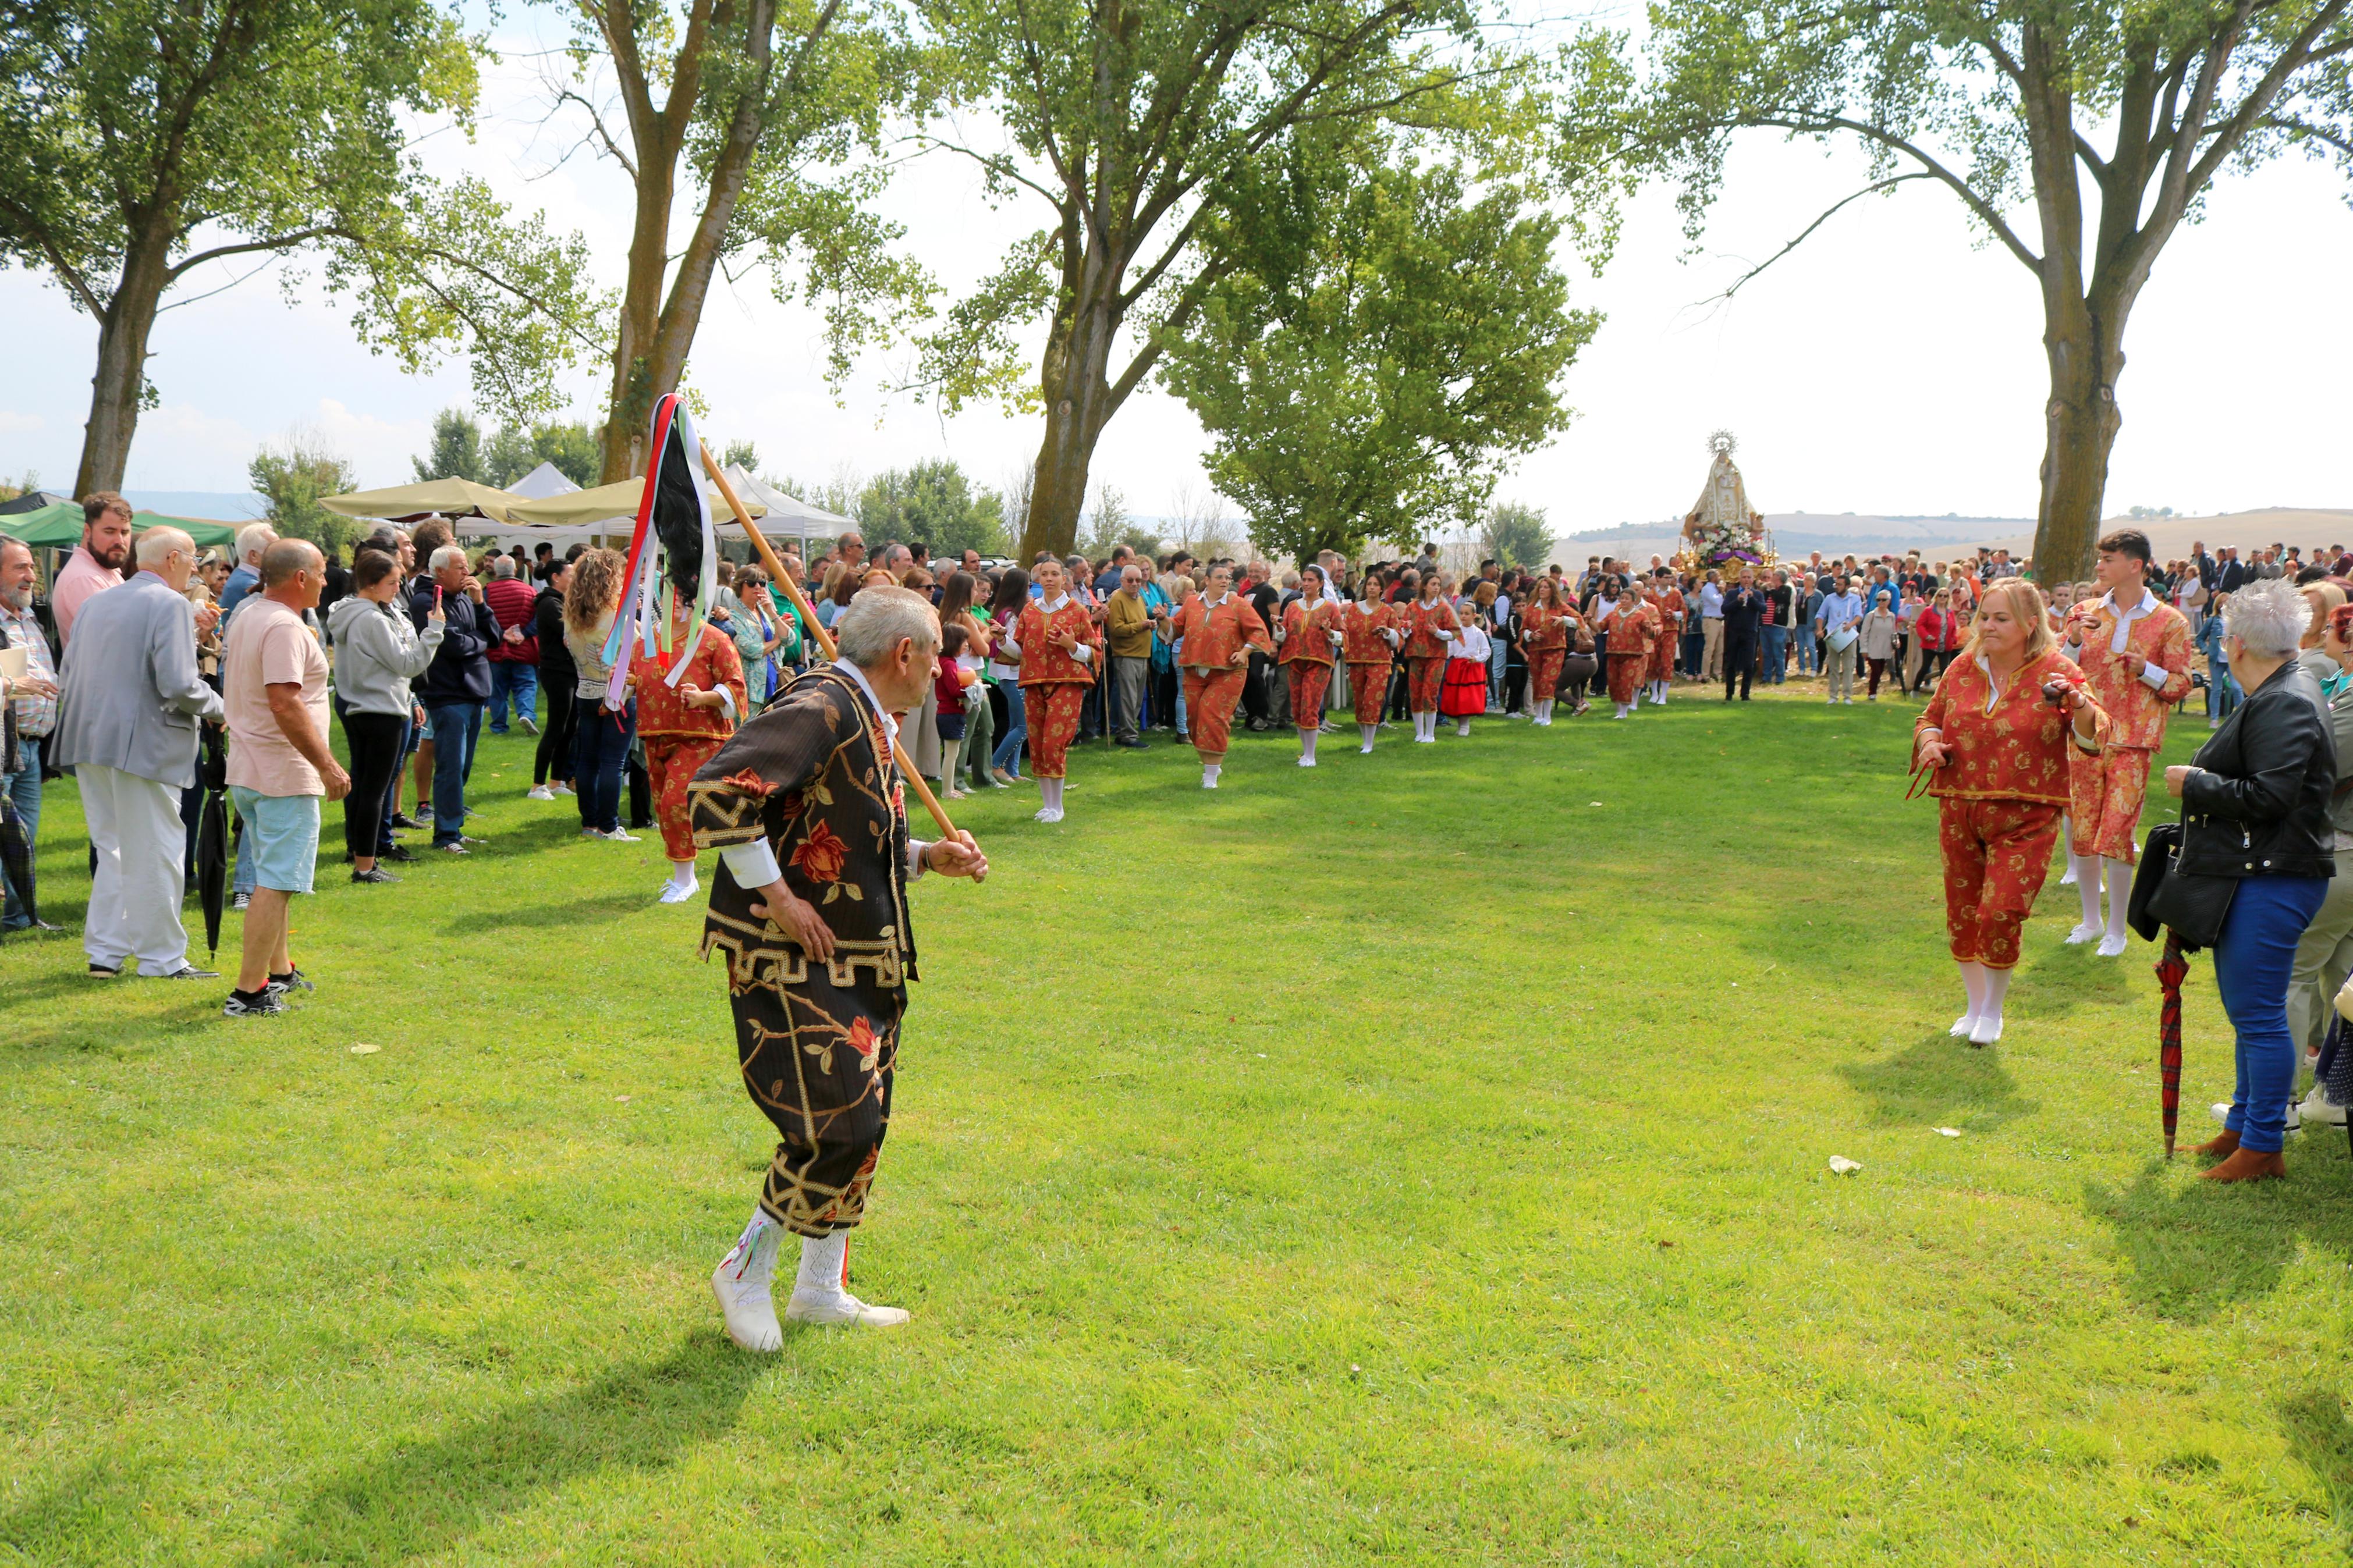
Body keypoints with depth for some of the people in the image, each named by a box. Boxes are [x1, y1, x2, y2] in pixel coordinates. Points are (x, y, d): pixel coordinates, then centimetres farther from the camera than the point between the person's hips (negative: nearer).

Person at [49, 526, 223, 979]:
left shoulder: (95, 603, 13)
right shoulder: (171, 605, -10)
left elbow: (67, 676, 15)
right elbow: (178, 685, -20)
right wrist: (215, 705, -2)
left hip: (89, 740, 8)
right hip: (143, 744, -8)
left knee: (111, 848, 17)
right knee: (155, 853, 1)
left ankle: (104, 952, 19)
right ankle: (161, 958, 7)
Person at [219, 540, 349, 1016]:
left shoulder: (246, 615, 12)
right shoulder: (285, 627, -19)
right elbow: (286, 705, -27)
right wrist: (327, 764, -24)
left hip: (247, 770, 10)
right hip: (285, 773, -10)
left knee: (273, 876, 21)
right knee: (276, 883, -6)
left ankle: (280, 971, 33)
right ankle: (249, 991, -6)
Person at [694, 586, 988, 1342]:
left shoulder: (872, 722, 14)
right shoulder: (821, 707, -18)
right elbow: (718, 790, -29)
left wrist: (930, 857, 7)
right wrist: (777, 899, -24)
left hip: (861, 964, 10)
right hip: (795, 962, -10)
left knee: (861, 1127, 13)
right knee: (838, 1124, -11)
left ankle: (821, 1288, 28)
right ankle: (746, 1271, 11)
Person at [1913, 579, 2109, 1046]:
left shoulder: (2056, 671, -6)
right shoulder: (1963, 669, 6)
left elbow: (2094, 739, -14)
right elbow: (1931, 717, 20)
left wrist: (2078, 704, -34)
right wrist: (1929, 741, -2)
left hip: (2025, 818, -4)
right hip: (1959, 811, 4)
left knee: (2000, 915, -10)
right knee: (1962, 913, 11)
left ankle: (1993, 1010, 14)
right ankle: (1976, 1005, 32)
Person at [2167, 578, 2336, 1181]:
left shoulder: (2283, 705, -17)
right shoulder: (2274, 696, 16)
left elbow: (2268, 797, -25)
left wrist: (2193, 783, -14)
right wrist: (2199, 782, 15)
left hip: (2271, 884, -11)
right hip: (2251, 876, 11)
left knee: (2259, 1016, -5)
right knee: (2248, 1011, 18)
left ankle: (2262, 1147, 3)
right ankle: (2241, 1127, 29)